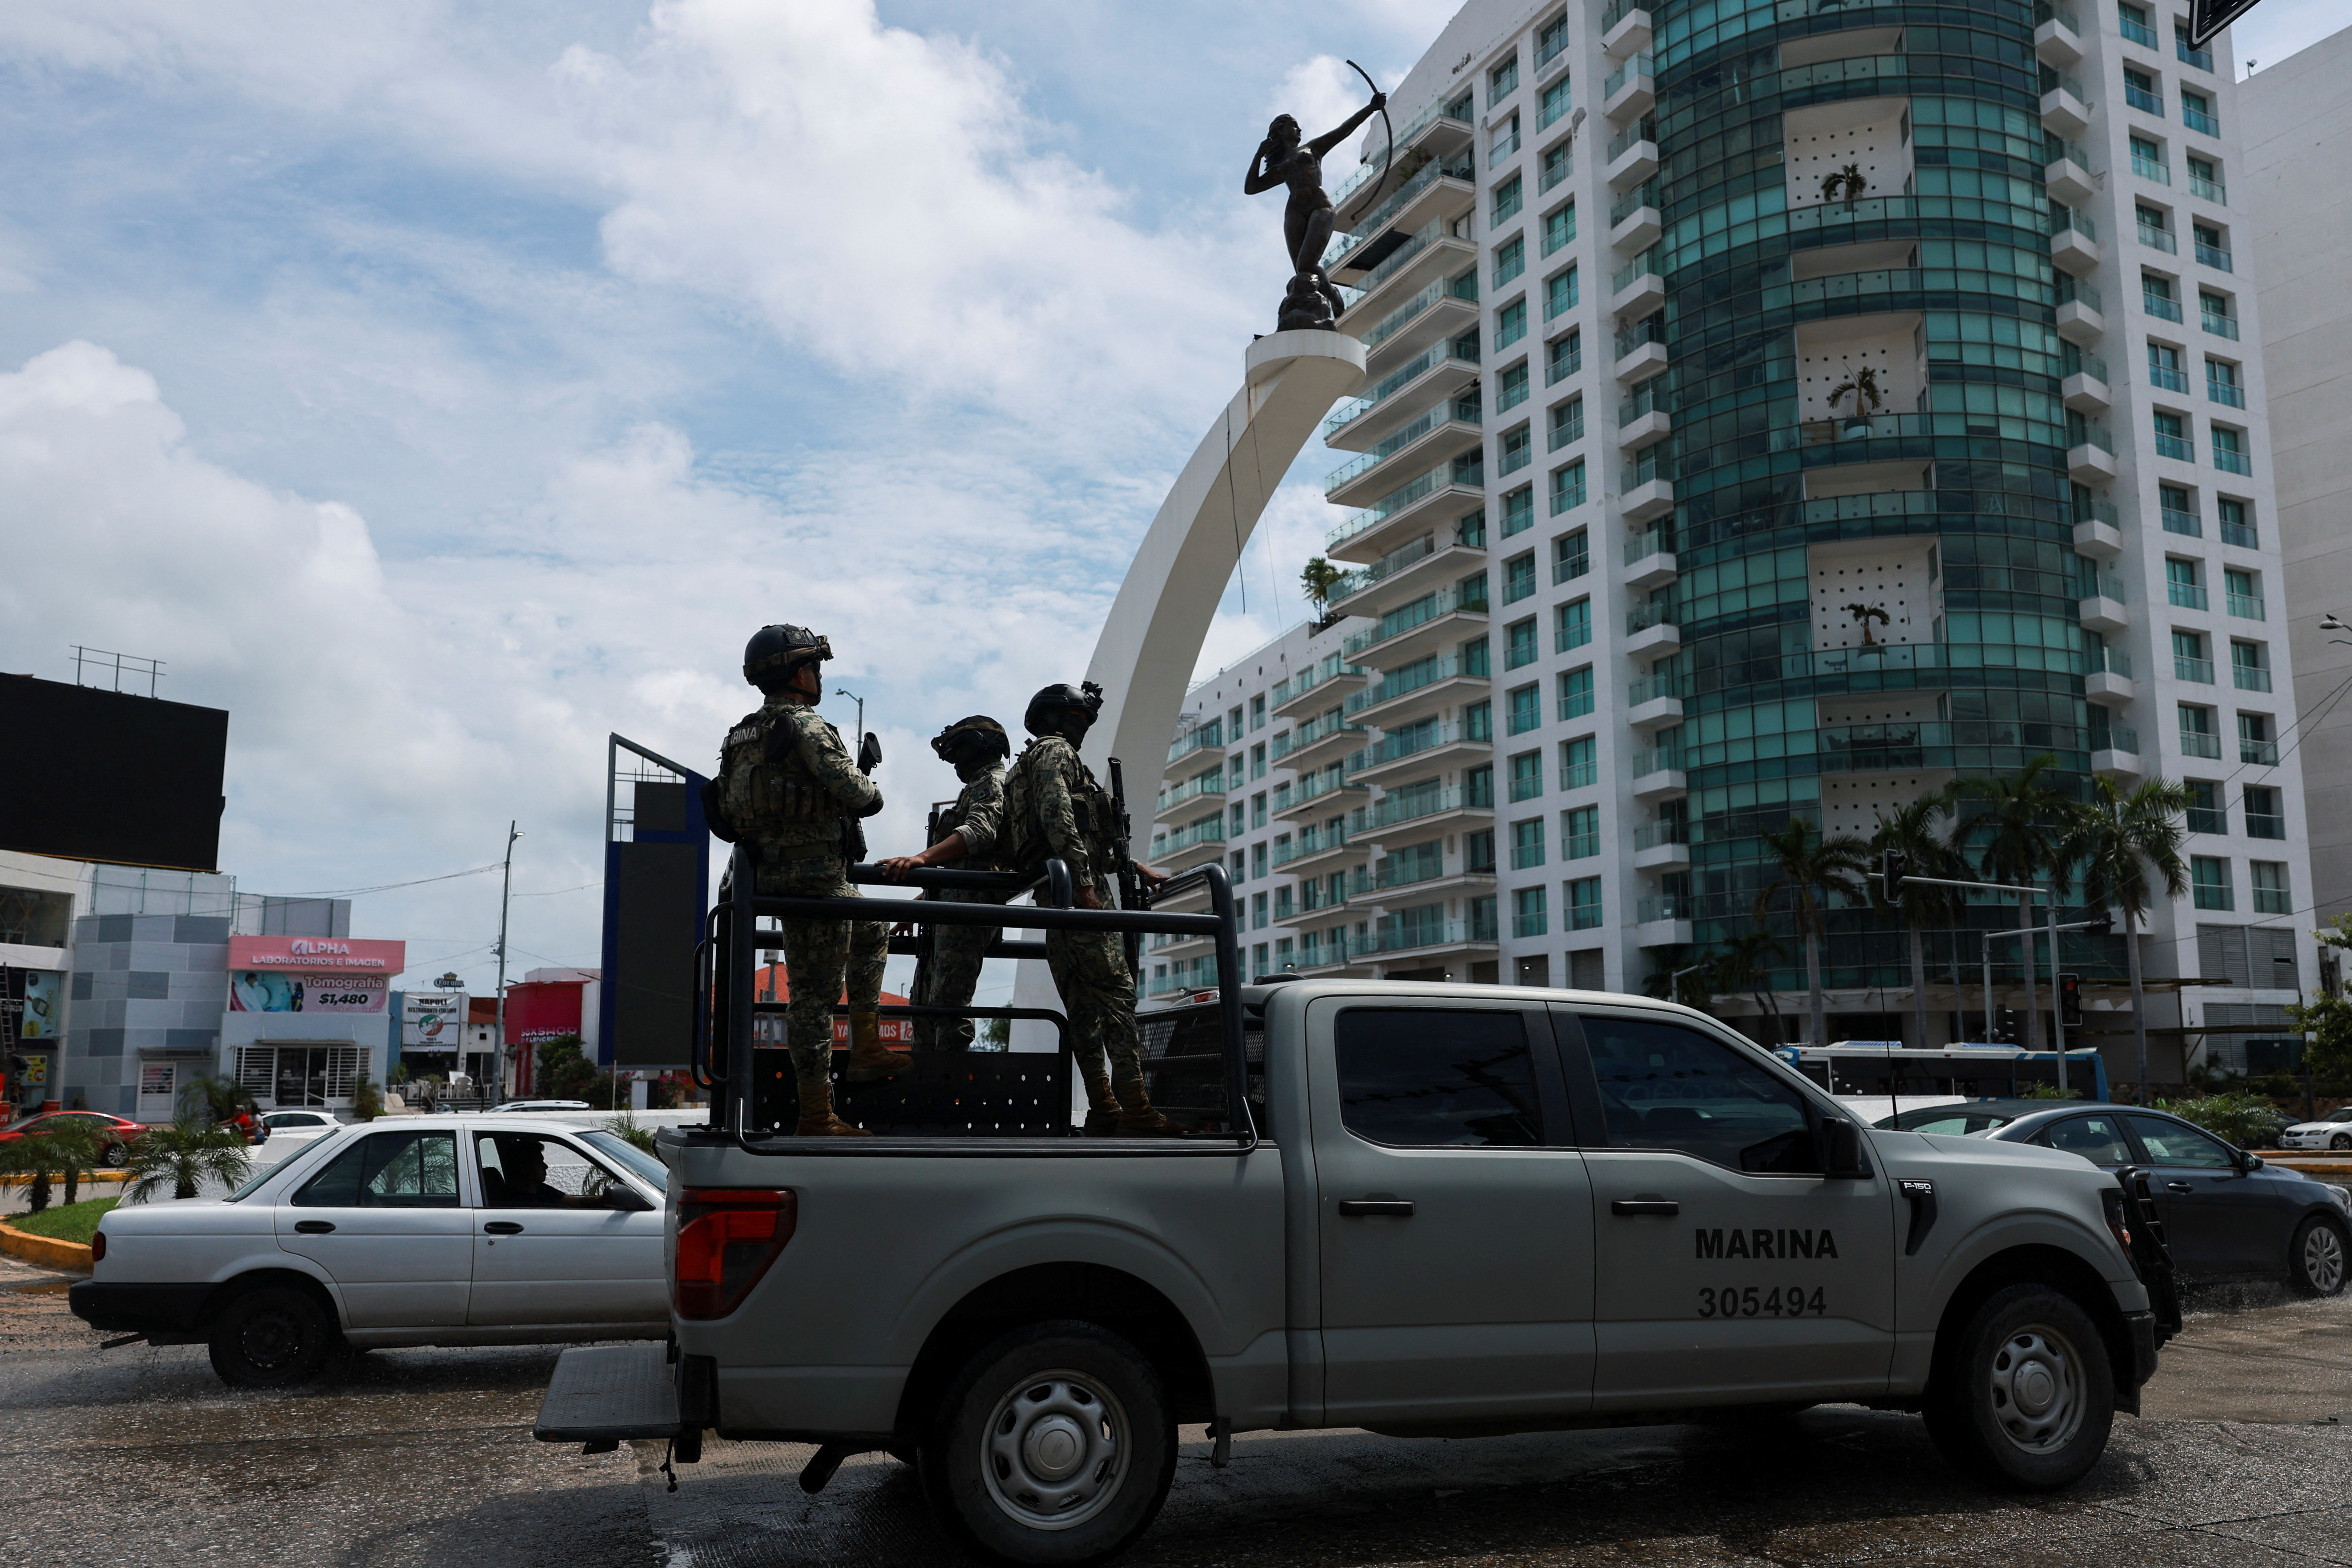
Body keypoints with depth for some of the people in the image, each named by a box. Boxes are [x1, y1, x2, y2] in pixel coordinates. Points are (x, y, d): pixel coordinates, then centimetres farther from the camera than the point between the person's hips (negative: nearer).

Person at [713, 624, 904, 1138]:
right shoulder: (804, 725, -15)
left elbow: (731, 809, 17)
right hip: (815, 874, -9)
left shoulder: (744, 735, 13)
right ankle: (817, 1117, 1)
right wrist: (873, 795, 0)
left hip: (773, 870, 10)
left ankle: (867, 1047, 23)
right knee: (816, 993, -4)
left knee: (873, 932, 27)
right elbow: (854, 793, -22)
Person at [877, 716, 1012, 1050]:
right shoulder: (975, 789, 31)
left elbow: (979, 831, -23)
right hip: (947, 905, 11)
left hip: (969, 905, -11)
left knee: (949, 1005, -16)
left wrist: (921, 858, -36)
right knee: (925, 1005, 8)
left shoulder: (993, 783, -1)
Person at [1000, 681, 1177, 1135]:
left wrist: (1135, 867, 29)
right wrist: (1084, 884, -23)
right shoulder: (1056, 751, 0)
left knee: (1083, 1004, 5)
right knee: (1118, 991, -14)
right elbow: (1058, 817, -18)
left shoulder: (1051, 756, 31)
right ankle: (1135, 1108, -20)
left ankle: (1103, 1110, 3)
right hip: (1074, 888, -11)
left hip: (1054, 896, 11)